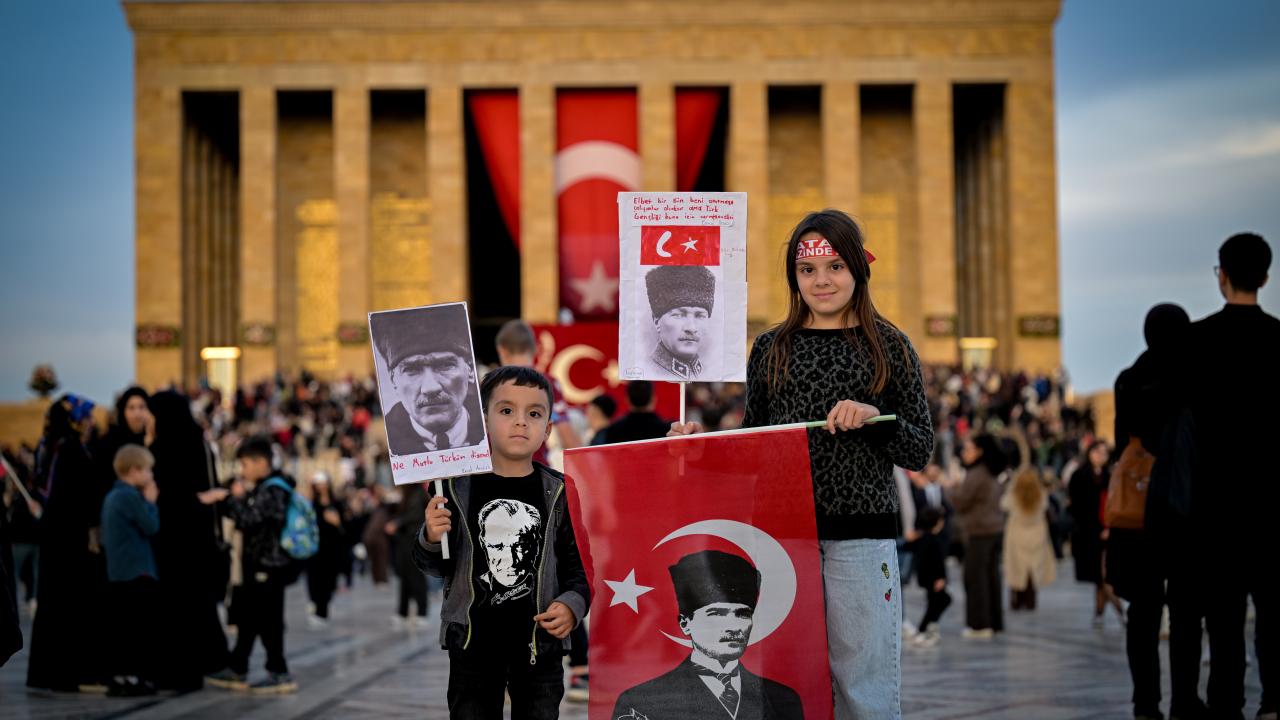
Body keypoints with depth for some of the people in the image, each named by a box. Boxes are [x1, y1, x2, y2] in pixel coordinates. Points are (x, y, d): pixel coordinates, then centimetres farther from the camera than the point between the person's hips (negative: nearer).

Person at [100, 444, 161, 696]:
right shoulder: (131, 496, -15)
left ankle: (118, 676, 10)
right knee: (141, 626, -5)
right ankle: (136, 676, -5)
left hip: (117, 573, 9)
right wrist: (150, 501, 0)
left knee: (122, 628, 10)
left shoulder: (112, 496, 15)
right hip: (137, 572, -9)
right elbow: (151, 527, -14)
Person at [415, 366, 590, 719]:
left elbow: (578, 563, 1)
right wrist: (431, 539, -18)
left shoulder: (558, 493, -3)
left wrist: (572, 605, -17)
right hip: (473, 643, 0)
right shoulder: (458, 487, -4)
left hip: (540, 643, 0)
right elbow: (436, 567, 3)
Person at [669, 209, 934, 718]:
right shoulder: (771, 349, 12)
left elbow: (920, 452, 3)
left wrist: (875, 418, -14)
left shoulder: (889, 347, 6)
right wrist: (702, 439, 1)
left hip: (862, 533, -2)